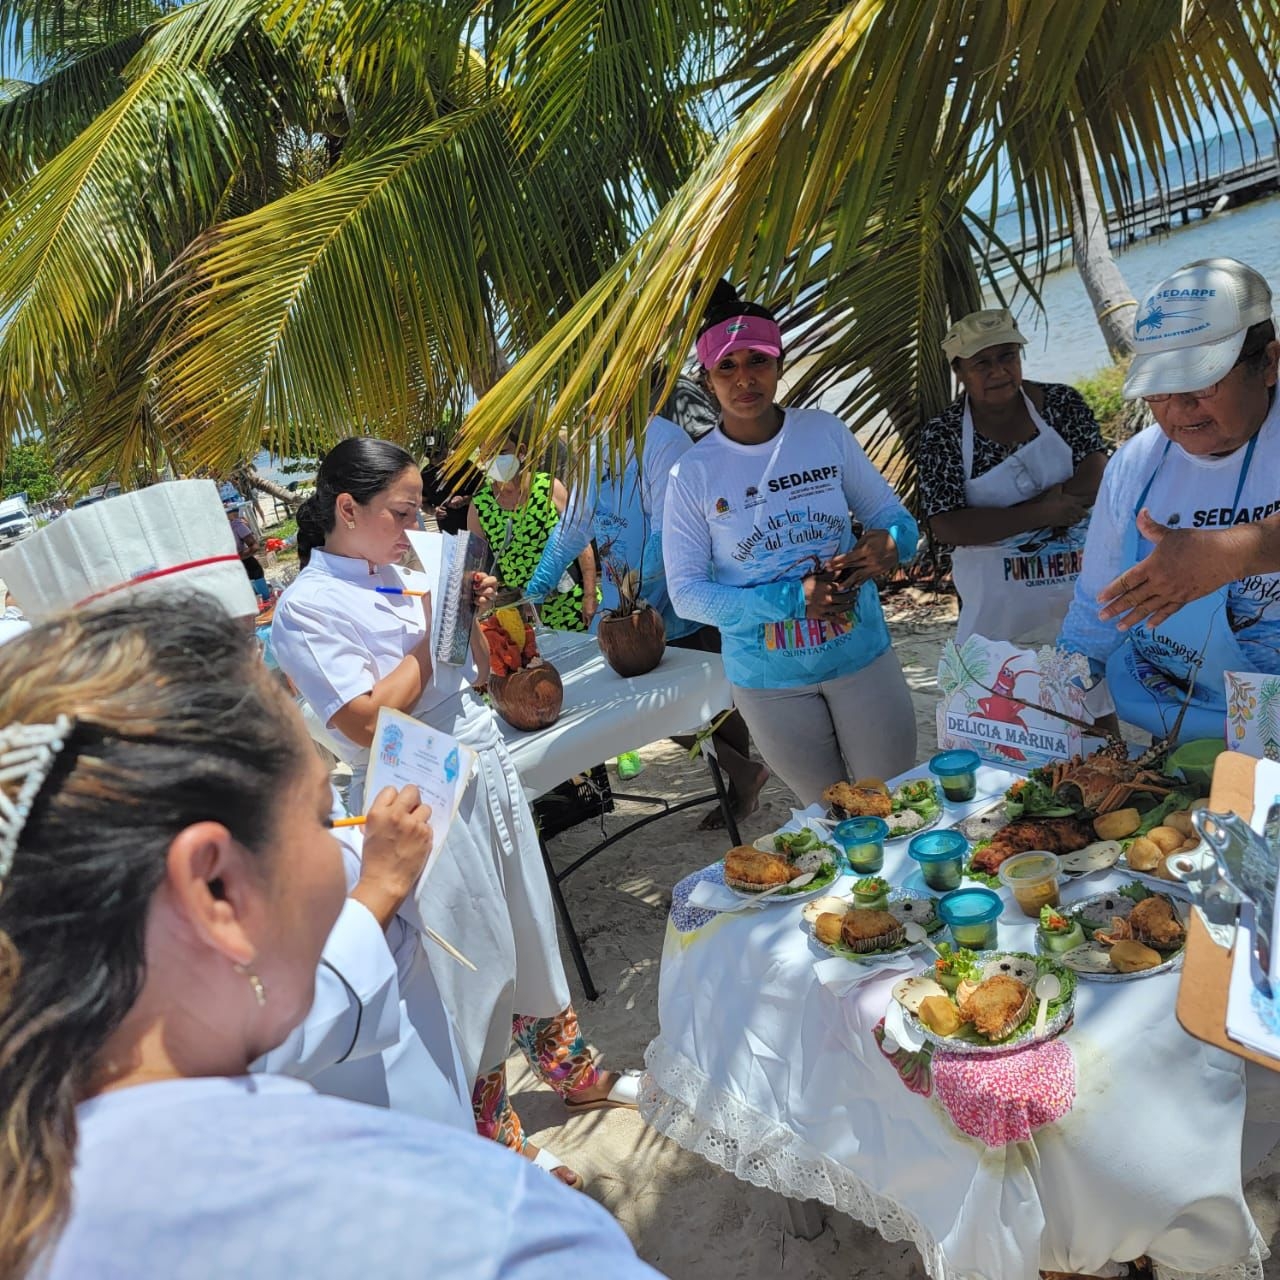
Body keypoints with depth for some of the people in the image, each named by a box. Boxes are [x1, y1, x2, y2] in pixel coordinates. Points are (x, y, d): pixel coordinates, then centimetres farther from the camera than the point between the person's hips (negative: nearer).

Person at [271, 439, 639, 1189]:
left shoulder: (408, 576, 7)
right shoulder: (307, 608, -13)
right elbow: (368, 721, -22)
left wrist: (474, 617, -3)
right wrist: (430, 636, -17)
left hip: (490, 774, 7)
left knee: (527, 929, 20)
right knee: (468, 960, 6)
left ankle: (575, 1074, 42)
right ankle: (495, 1139, 28)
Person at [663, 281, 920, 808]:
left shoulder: (825, 432, -4)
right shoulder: (693, 473, -10)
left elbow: (892, 516, 5)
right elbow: (686, 592, -10)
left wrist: (889, 542, -20)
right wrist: (792, 599, -20)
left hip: (862, 656, 2)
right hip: (770, 679, -1)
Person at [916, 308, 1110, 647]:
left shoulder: (1062, 402, -2)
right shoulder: (940, 435, -8)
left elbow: (1097, 477, -11)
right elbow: (945, 527, -14)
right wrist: (1041, 513, -19)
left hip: (1085, 584, 2)